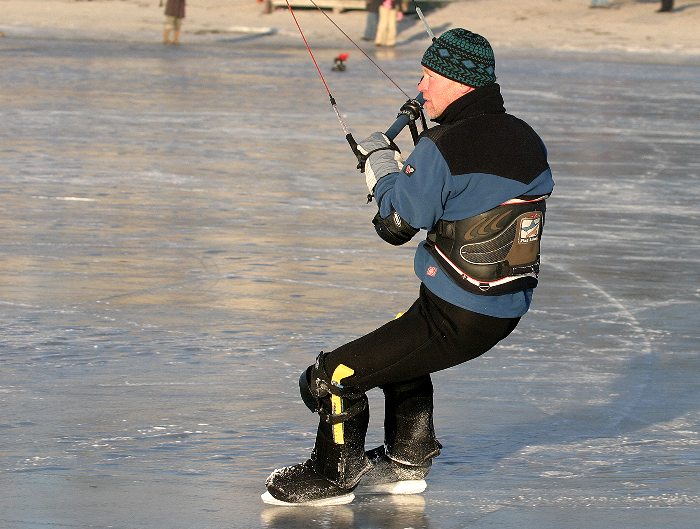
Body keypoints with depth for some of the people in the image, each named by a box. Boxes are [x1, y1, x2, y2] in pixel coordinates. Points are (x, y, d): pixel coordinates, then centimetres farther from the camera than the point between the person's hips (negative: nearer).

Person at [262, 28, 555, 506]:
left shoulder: (444, 149, -20)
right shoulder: (528, 140, 3)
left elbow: (397, 223, -12)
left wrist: (380, 160, 3)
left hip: (456, 318, -9)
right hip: (511, 307, 9)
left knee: (334, 376, 1)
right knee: (401, 354, 36)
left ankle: (333, 476, 17)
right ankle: (407, 463, 42)